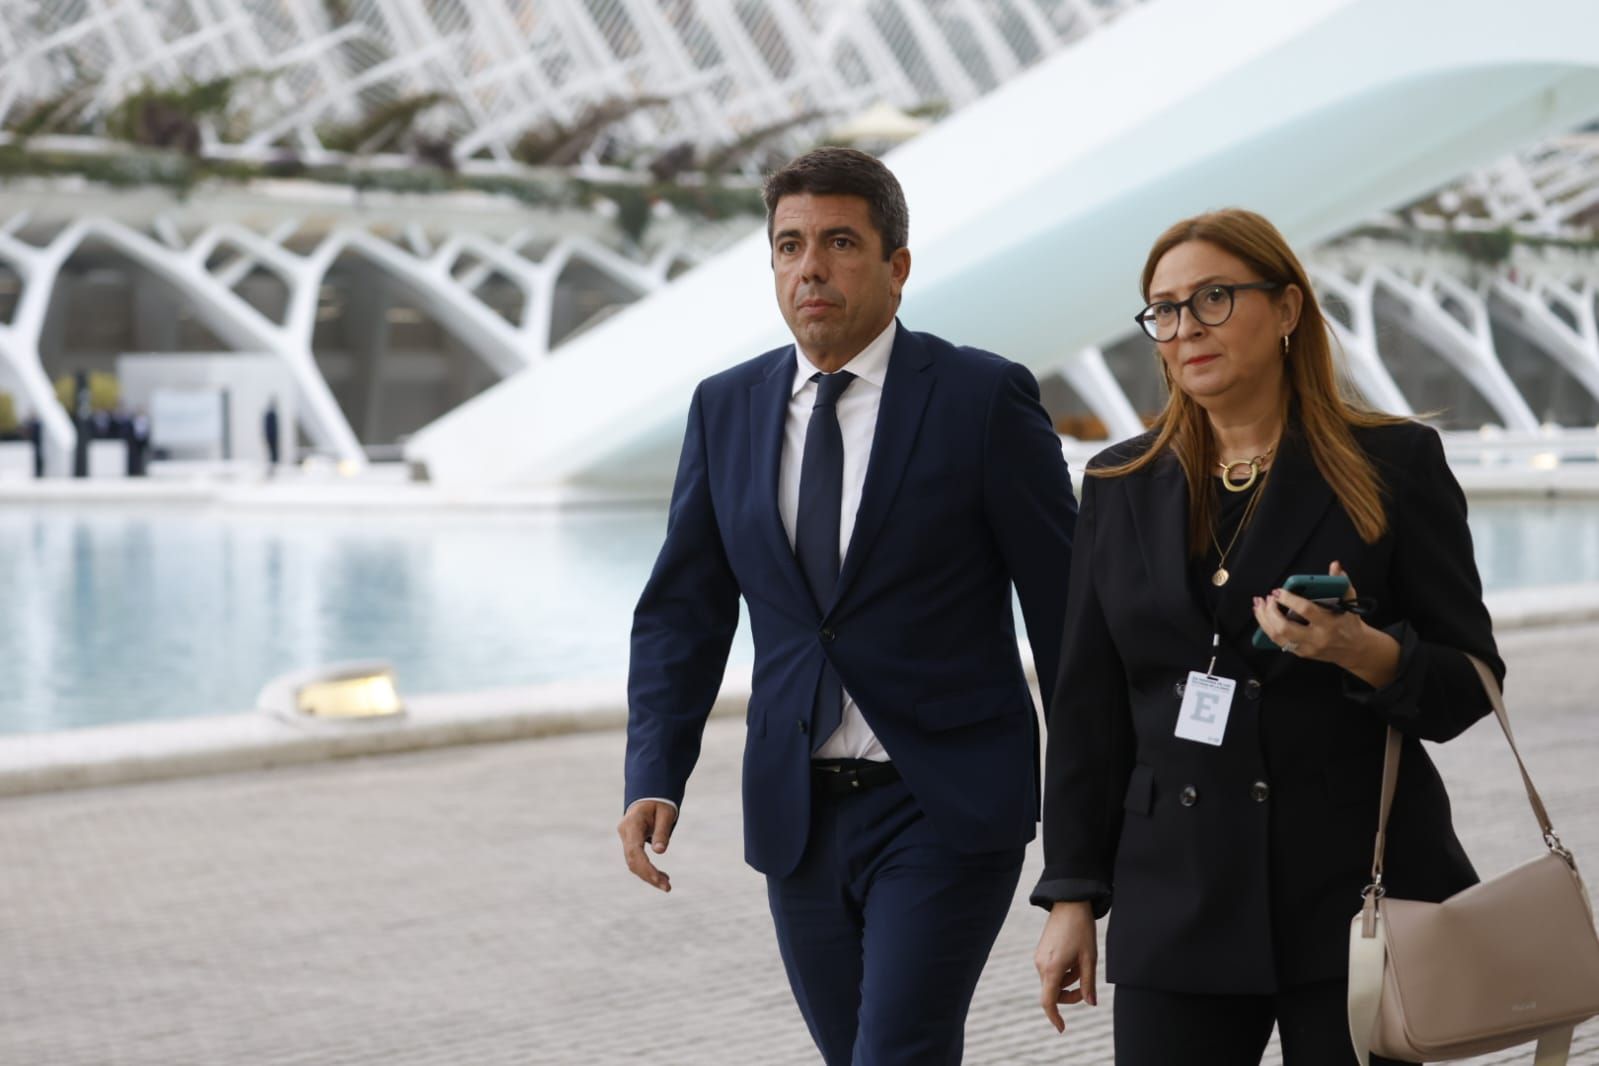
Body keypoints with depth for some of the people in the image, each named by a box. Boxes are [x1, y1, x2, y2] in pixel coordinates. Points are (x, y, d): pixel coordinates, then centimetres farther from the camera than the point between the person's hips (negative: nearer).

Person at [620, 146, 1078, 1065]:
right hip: (798, 814, 5)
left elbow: (1065, 607, -4)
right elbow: (682, 611, 9)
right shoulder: (726, 409, 6)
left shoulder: (984, 398, -7)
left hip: (947, 808, -5)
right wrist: (655, 782, -5)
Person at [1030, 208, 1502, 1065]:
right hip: (1178, 913, 3)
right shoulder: (1123, 487, 10)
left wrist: (1365, 653, -21)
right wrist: (1071, 895, 7)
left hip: (1354, 898, -3)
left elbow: (1470, 684, 0)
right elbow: (1087, 708, 11)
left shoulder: (1393, 465, 1)